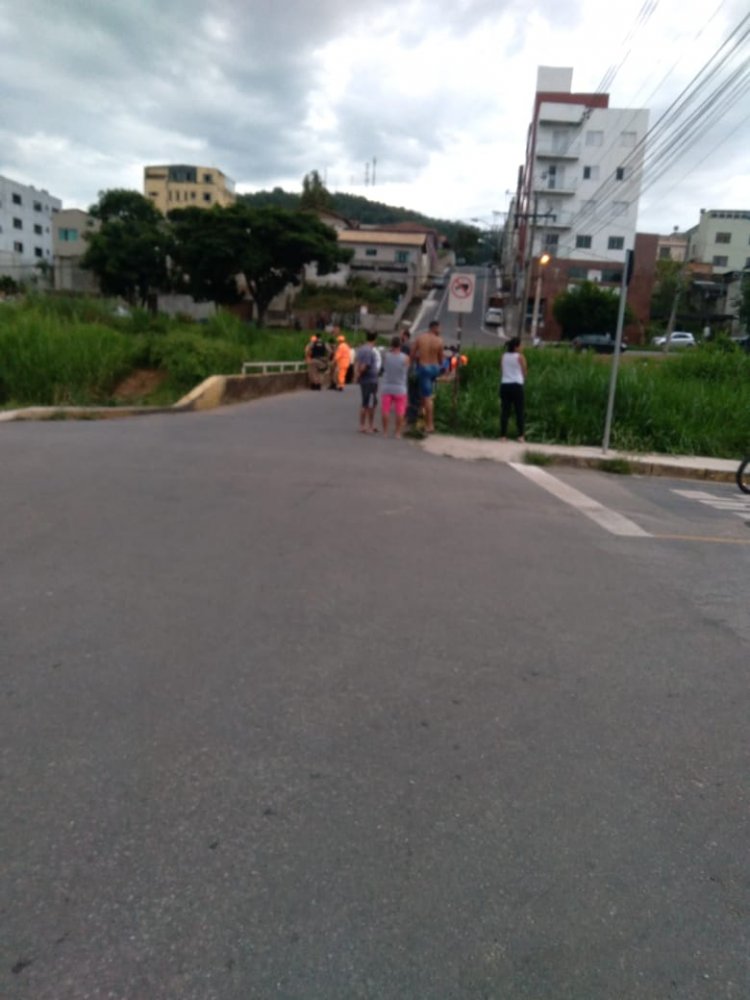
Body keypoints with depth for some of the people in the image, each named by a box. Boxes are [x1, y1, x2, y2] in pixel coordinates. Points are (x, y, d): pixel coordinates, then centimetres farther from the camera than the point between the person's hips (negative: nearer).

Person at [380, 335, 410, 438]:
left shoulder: (385, 355, -7)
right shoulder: (405, 358, -10)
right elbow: (407, 371, 2)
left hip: (386, 387, 1)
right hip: (400, 388, -1)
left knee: (385, 410, 6)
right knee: (400, 412, 5)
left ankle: (385, 432, 8)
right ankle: (398, 433, 5)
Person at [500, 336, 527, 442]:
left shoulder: (504, 356, 10)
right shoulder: (520, 357, -2)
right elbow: (524, 372, 5)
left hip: (504, 385, 4)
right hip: (516, 385, -4)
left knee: (505, 411, 3)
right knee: (519, 411, 1)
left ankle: (503, 435, 0)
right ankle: (520, 436, 0)